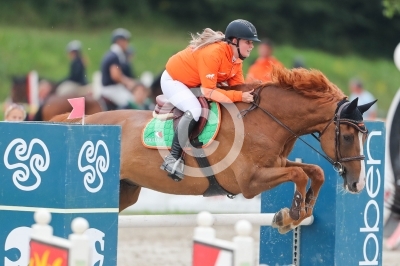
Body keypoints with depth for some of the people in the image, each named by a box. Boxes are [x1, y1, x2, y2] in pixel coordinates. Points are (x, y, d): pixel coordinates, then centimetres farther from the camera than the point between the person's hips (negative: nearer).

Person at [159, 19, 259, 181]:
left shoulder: (236, 57, -7)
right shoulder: (213, 53, -35)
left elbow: (238, 86, -2)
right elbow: (209, 92, -36)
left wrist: (251, 92, -23)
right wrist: (240, 97, -39)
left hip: (195, 85, 10)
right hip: (173, 80, -10)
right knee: (194, 110, -34)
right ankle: (173, 158, -27)